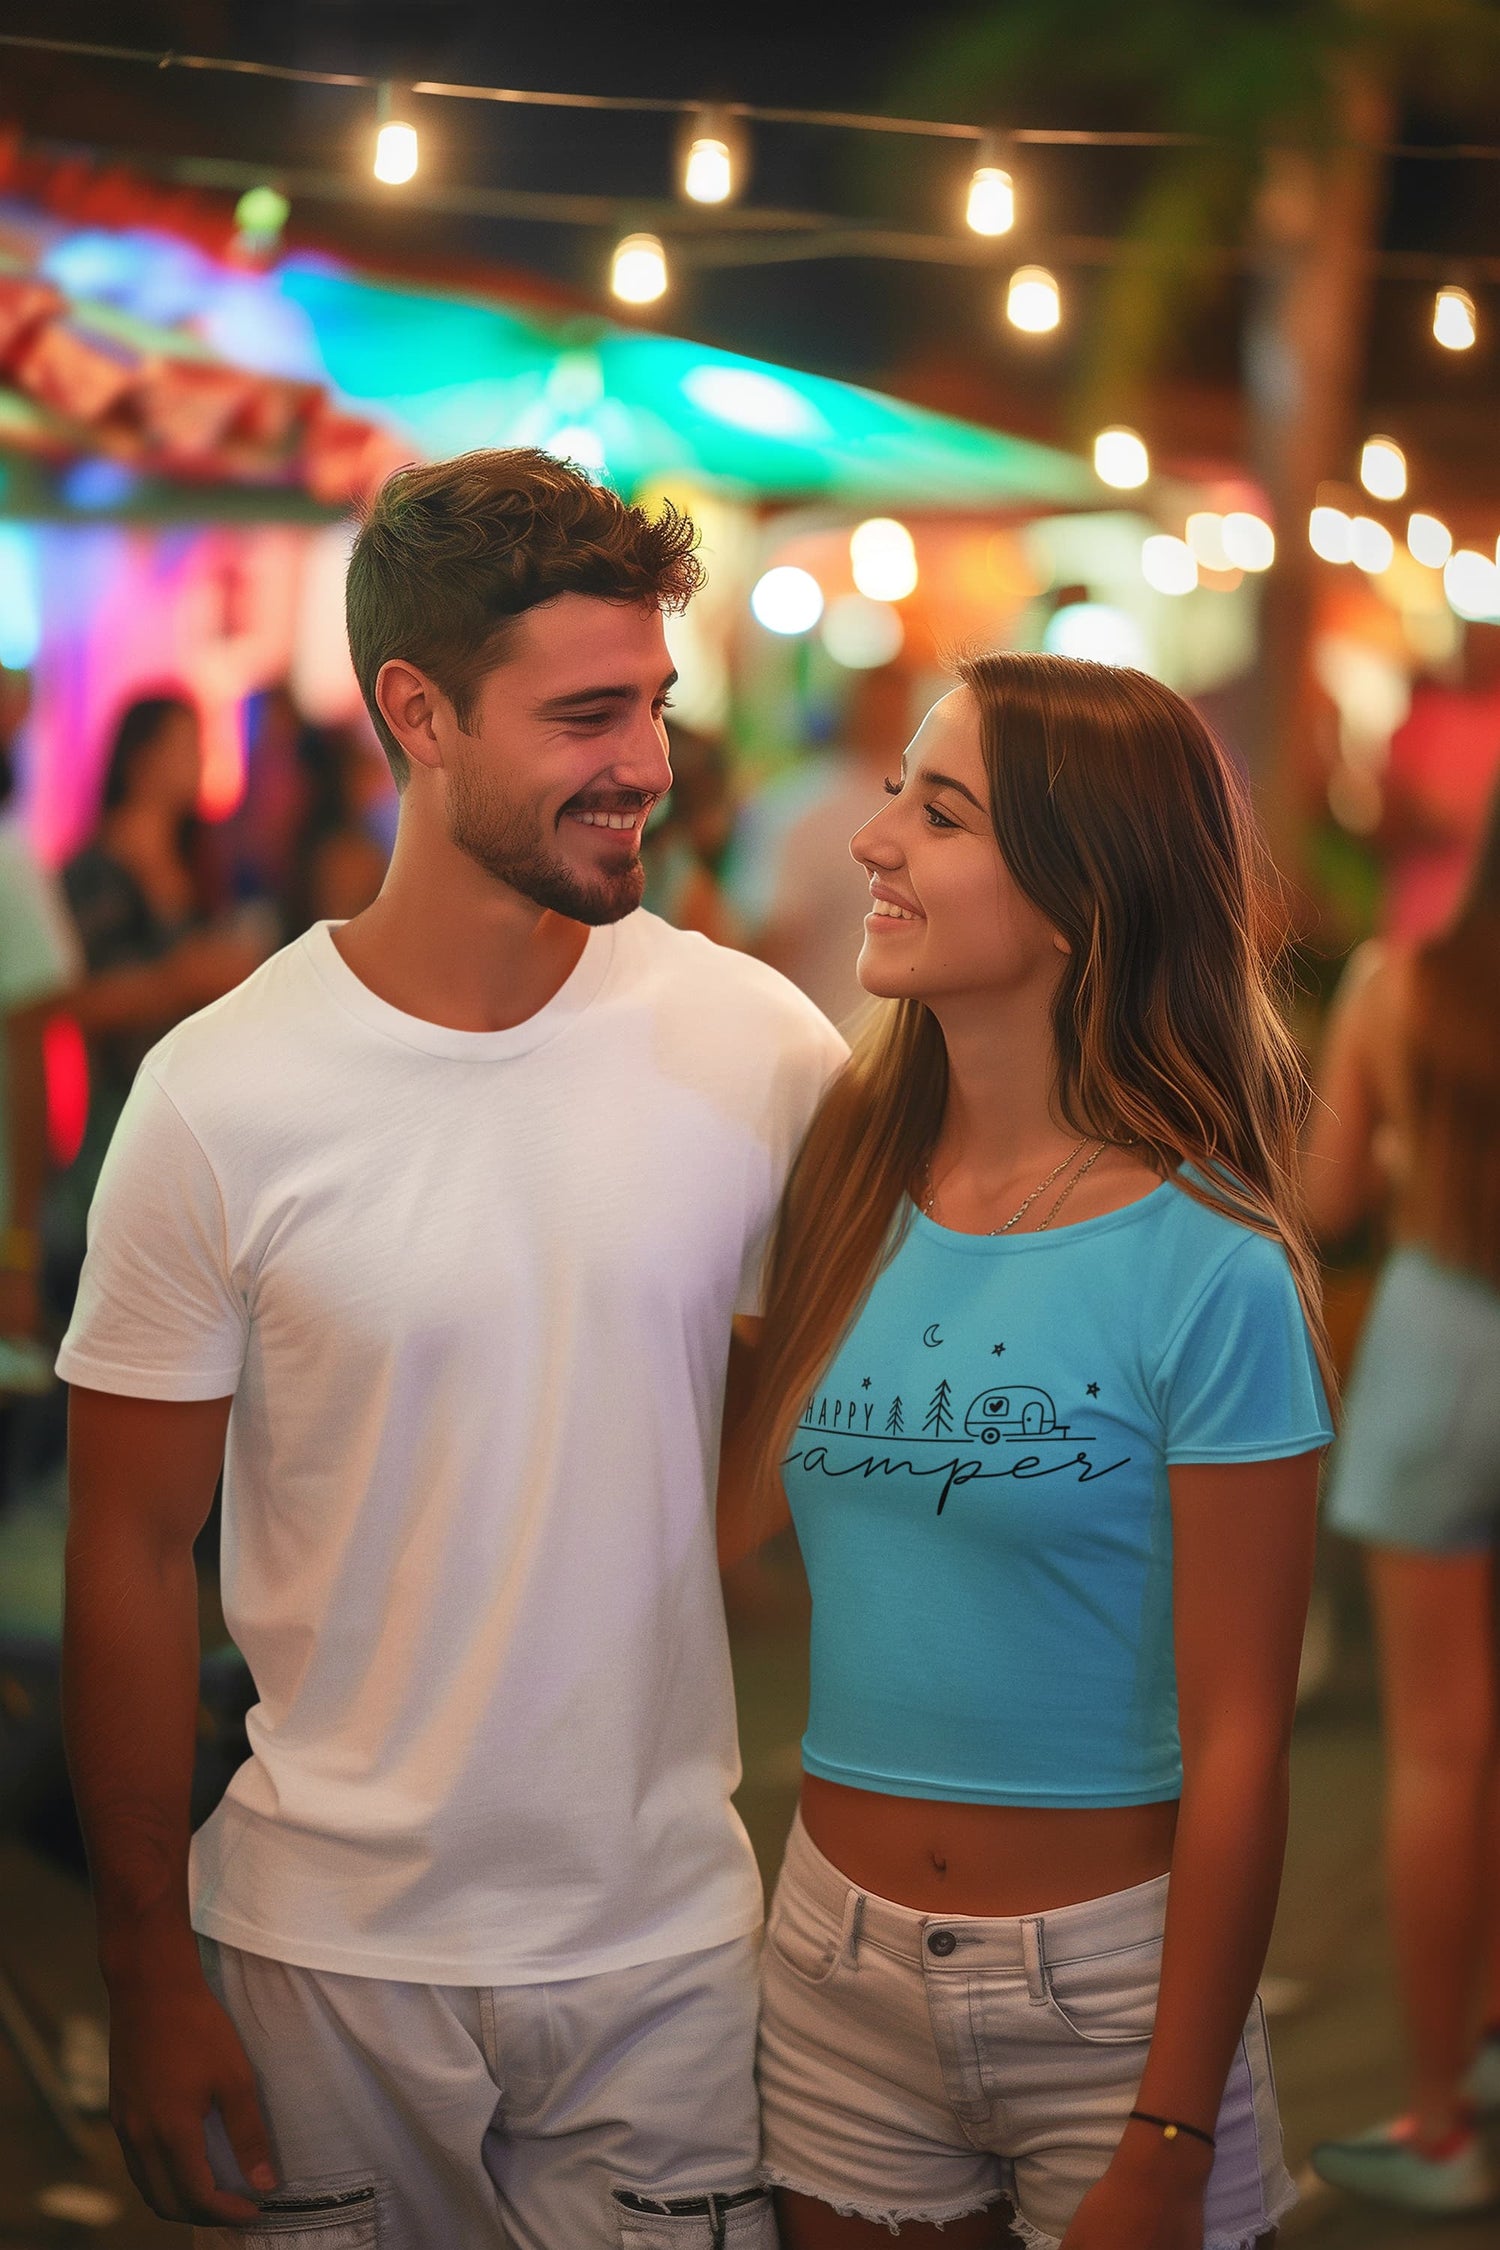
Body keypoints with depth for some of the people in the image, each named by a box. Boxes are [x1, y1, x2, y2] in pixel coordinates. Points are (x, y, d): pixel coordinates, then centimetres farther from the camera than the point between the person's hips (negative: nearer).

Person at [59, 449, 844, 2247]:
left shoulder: (758, 1048, -5)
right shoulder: (221, 1100, -10)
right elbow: (132, 1556, -4)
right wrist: (147, 1978, -3)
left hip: (664, 1943, 2)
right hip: (325, 1947, -1)